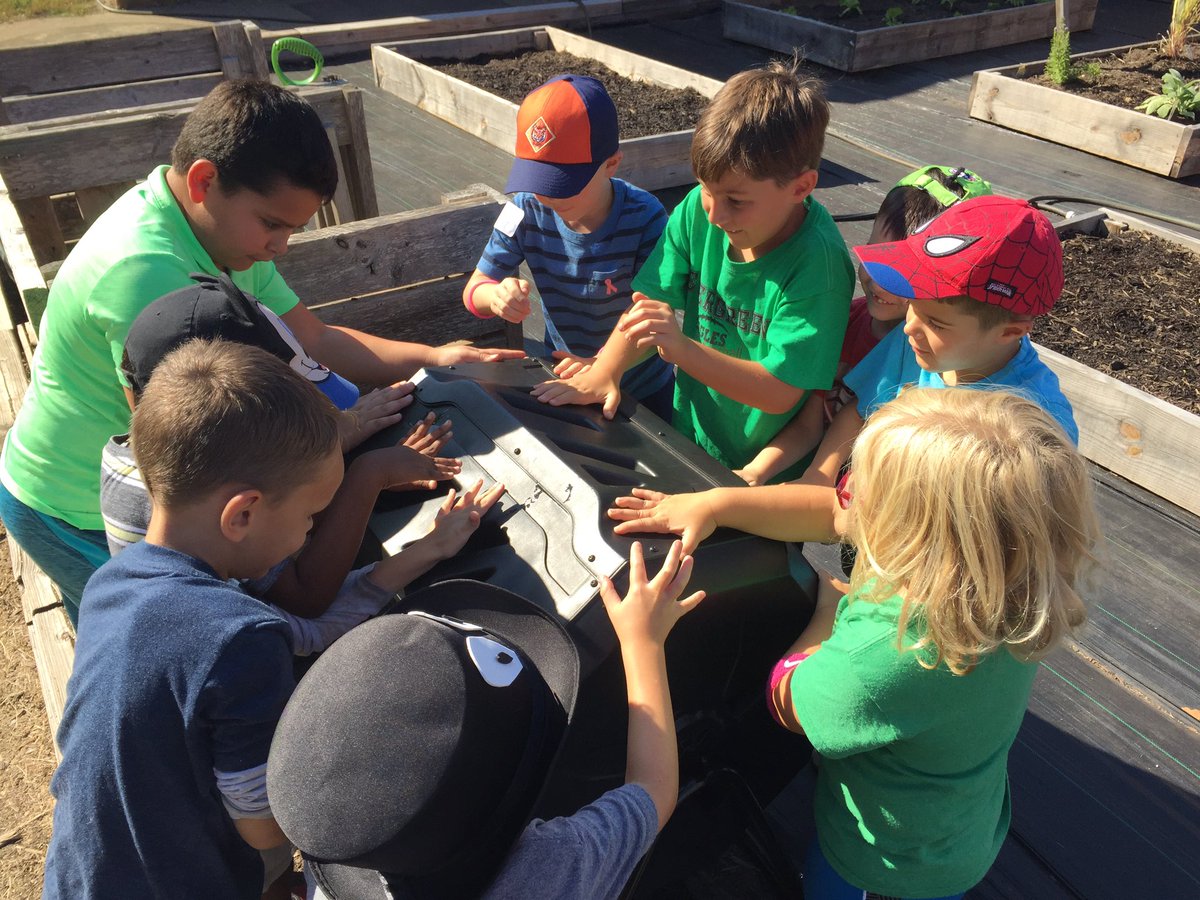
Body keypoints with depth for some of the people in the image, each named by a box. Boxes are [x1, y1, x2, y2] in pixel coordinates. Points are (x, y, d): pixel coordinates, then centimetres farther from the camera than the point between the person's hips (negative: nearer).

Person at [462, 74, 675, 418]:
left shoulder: (644, 218, -25)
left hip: (640, 390, -2)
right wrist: (496, 295, -36)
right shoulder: (527, 210, -17)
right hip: (557, 380, 2)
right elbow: (474, 288, -10)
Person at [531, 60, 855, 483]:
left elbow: (779, 392, -23)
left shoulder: (817, 261, -21)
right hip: (687, 437, 4)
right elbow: (651, 307, -2)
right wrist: (604, 371, -19)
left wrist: (681, 349, -32)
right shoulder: (697, 211, -4)